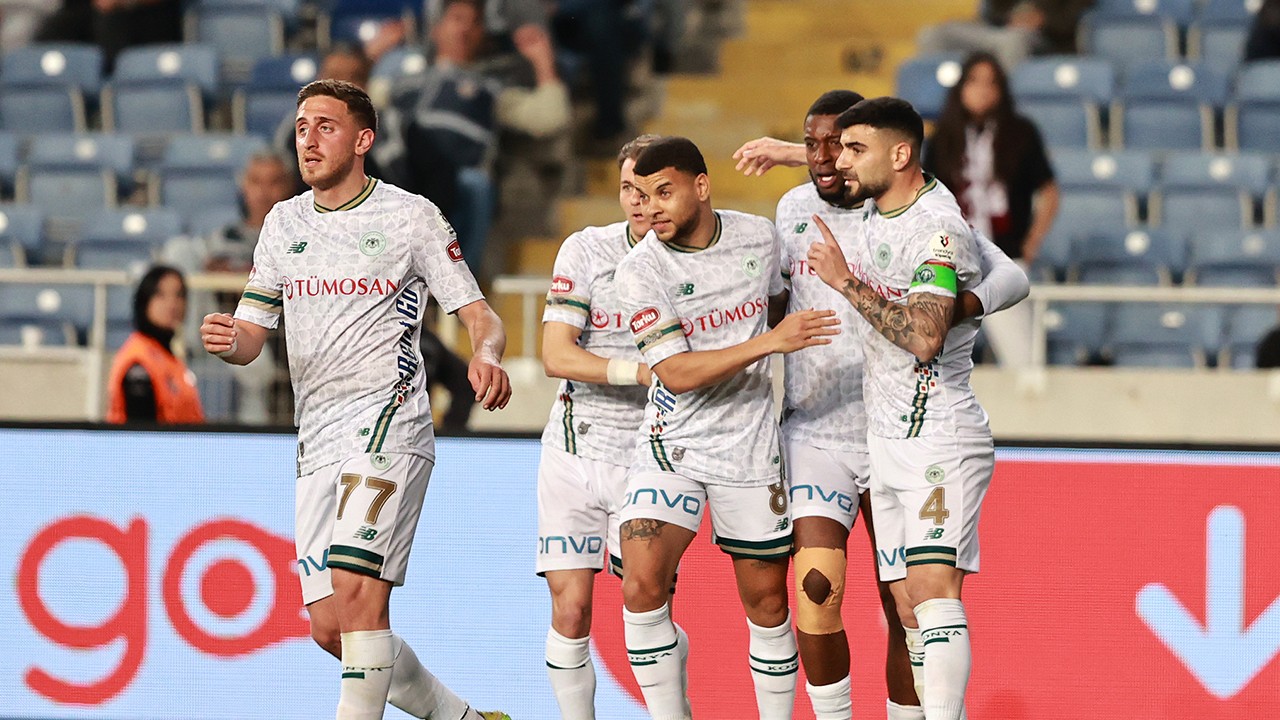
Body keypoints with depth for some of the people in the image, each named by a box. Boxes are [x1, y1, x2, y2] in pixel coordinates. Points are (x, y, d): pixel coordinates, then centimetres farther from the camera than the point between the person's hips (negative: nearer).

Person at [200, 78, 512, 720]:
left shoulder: (411, 216, 1)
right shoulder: (283, 223, 15)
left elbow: (479, 316, 1)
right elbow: (250, 336, 15)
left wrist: (486, 355, -23)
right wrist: (225, 342, -9)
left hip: (388, 421, -6)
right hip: (316, 441, 6)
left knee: (356, 588, -23)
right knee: (329, 627, 4)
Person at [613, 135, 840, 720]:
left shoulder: (758, 236, -1)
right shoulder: (640, 270, -13)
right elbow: (677, 373, -20)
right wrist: (768, 342, -28)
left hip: (750, 447, 3)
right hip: (673, 446, -2)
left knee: (767, 604, 6)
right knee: (642, 586, -20)